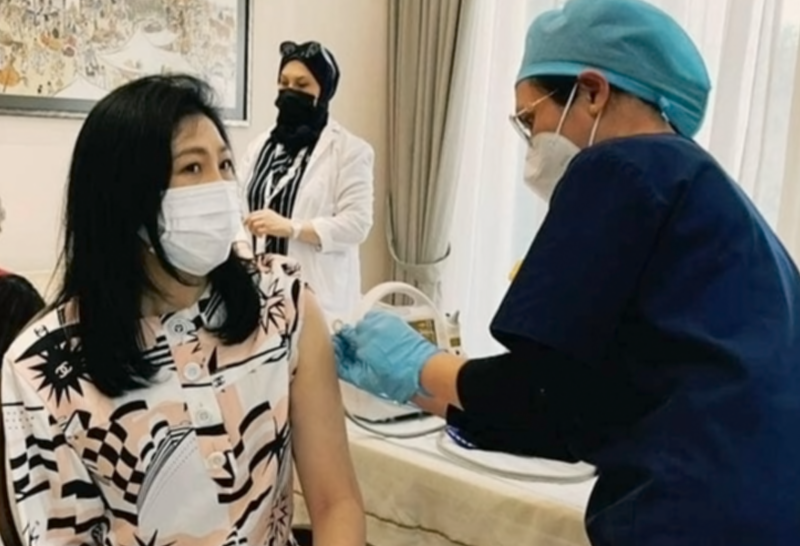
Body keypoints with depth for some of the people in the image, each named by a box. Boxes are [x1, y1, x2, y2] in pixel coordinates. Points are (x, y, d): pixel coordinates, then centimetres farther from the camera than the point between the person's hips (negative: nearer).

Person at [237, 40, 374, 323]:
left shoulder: (350, 150, 0)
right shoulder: (260, 145, 15)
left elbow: (357, 224, -9)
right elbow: (242, 207, 9)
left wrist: (290, 227, -19)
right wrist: (242, 247, -12)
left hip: (318, 291, -4)